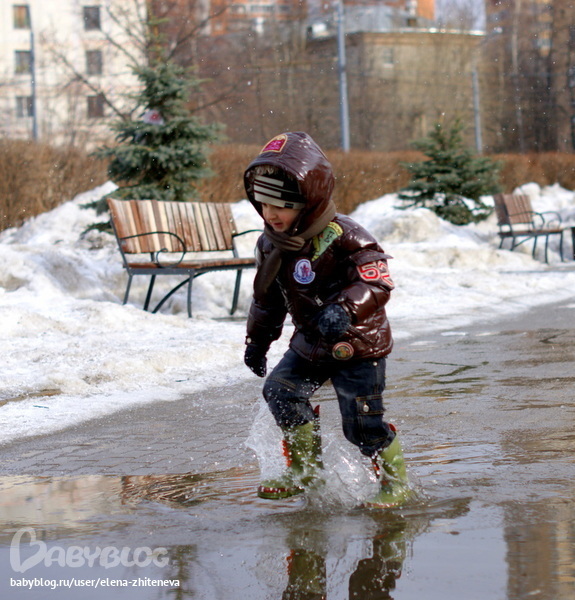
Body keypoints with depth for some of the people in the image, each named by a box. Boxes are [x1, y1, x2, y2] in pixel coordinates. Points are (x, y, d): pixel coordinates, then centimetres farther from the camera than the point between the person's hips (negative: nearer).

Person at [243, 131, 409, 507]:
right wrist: (258, 341, 18)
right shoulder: (271, 244, -1)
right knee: (280, 390, -7)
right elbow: (268, 298, 13)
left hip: (359, 346, -7)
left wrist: (345, 310, -45)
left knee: (362, 424, -8)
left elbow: (377, 282, -30)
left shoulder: (343, 237, -24)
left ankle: (395, 480, 17)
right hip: (310, 346, 7)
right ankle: (306, 469, 12)